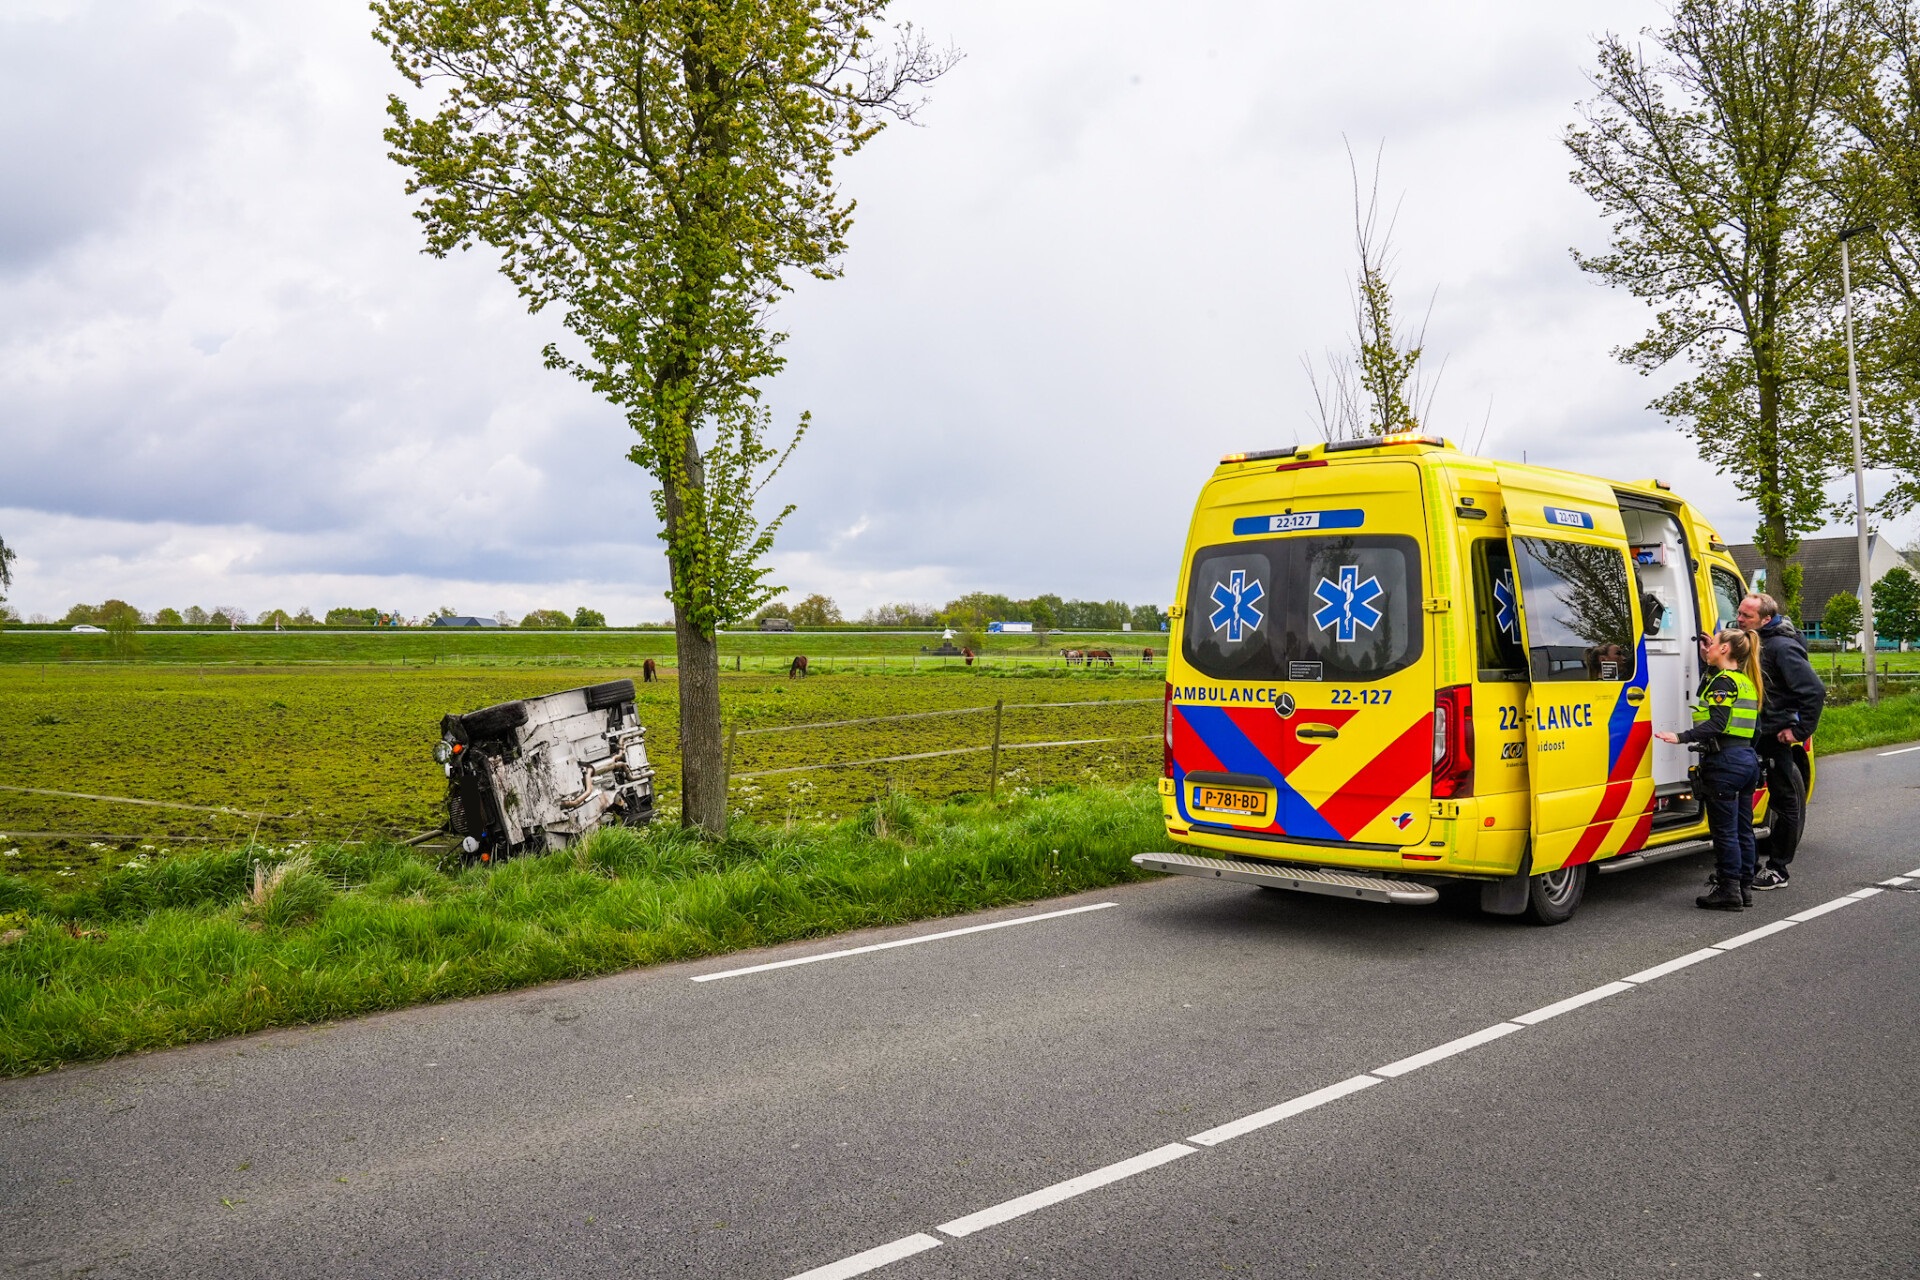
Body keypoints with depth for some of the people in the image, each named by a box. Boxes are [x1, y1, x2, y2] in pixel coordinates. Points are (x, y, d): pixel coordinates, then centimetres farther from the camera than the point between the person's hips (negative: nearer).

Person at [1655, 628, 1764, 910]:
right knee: (1742, 828, 14)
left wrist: (1681, 737, -29)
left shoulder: (1723, 681, -12)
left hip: (1724, 762, -9)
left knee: (1724, 830, -4)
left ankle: (1728, 892, 0)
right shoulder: (1748, 682, 15)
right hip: (1748, 759, 9)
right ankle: (1745, 887, 20)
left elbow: (1717, 724, -22)